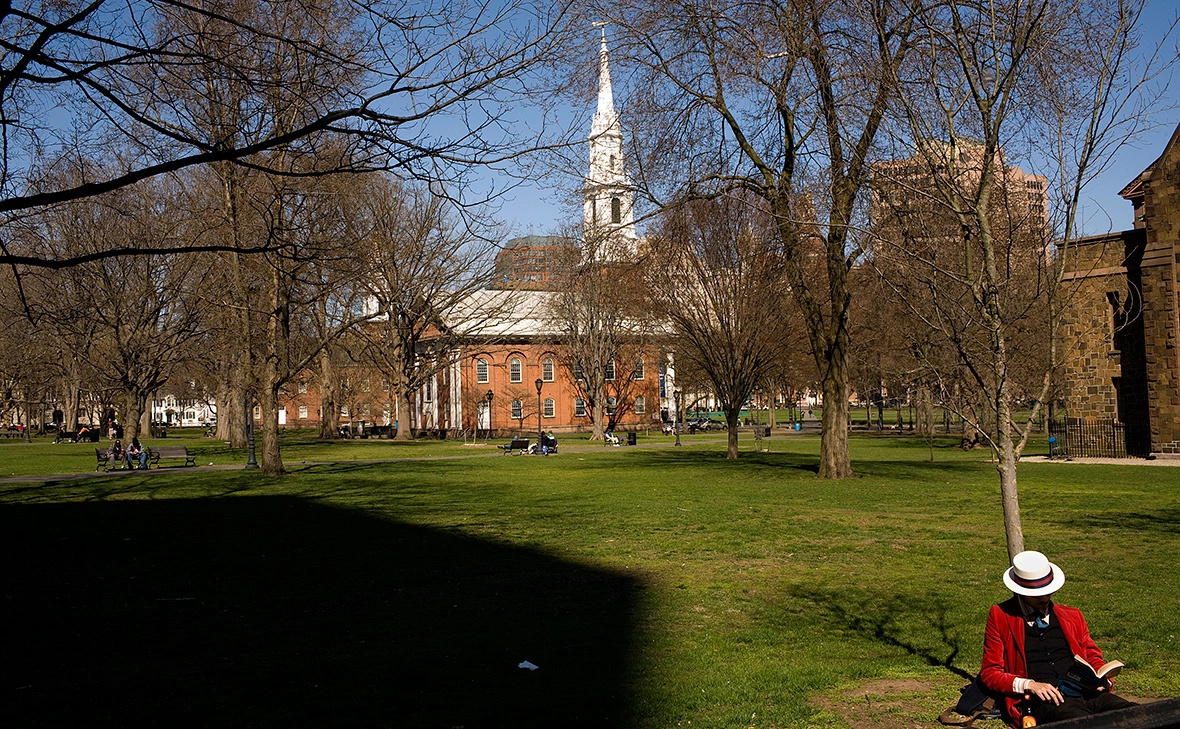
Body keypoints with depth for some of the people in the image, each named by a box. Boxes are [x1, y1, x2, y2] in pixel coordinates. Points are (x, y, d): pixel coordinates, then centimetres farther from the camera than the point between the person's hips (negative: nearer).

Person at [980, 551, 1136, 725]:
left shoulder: (1072, 616, 22)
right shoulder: (1000, 616, 10)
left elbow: (1093, 657, 29)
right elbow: (989, 673, 7)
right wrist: (1029, 685, -11)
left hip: (1088, 694, 5)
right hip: (1046, 701, -4)